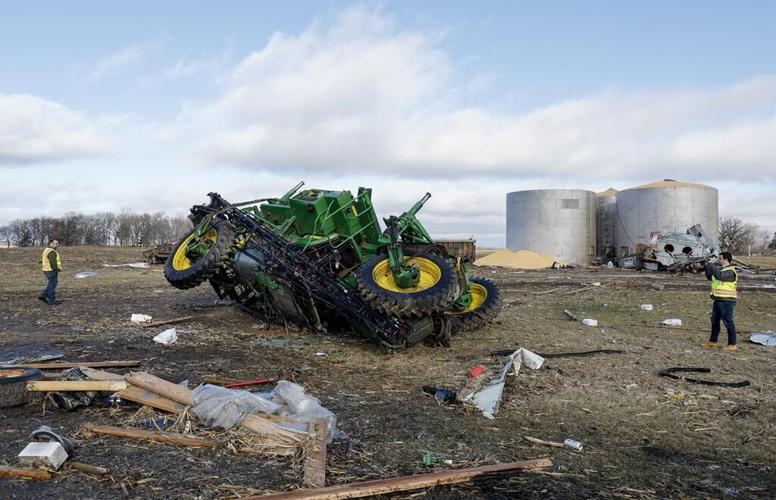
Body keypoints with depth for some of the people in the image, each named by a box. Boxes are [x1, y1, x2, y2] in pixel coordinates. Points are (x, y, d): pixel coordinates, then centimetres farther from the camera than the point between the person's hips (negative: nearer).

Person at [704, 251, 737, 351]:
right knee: (714, 320, 13)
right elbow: (709, 277, 20)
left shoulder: (730, 271, -14)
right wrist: (708, 267, 5)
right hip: (717, 300, 9)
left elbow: (720, 276, -31)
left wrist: (712, 266, -22)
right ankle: (712, 342, 22)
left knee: (728, 322, -5)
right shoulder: (719, 269, 14)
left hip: (727, 301, -9)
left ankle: (732, 345, 2)